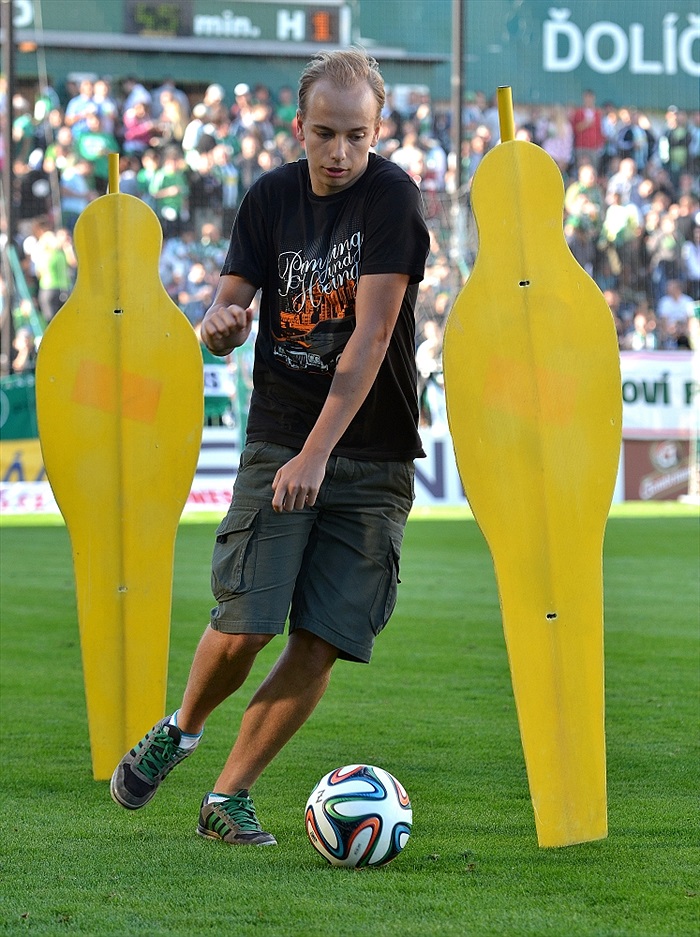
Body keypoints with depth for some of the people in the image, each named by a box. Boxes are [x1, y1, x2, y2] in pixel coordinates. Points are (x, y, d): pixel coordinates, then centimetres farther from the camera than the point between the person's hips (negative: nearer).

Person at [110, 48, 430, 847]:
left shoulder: (391, 199, -10)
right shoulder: (271, 198, 3)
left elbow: (370, 337, -17)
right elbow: (227, 309, 7)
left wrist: (317, 453, -22)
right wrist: (220, 324, -20)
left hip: (371, 458, -2)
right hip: (277, 444, 2)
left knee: (321, 643, -7)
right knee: (245, 624, -10)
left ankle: (228, 796, 7)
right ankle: (180, 731, 19)